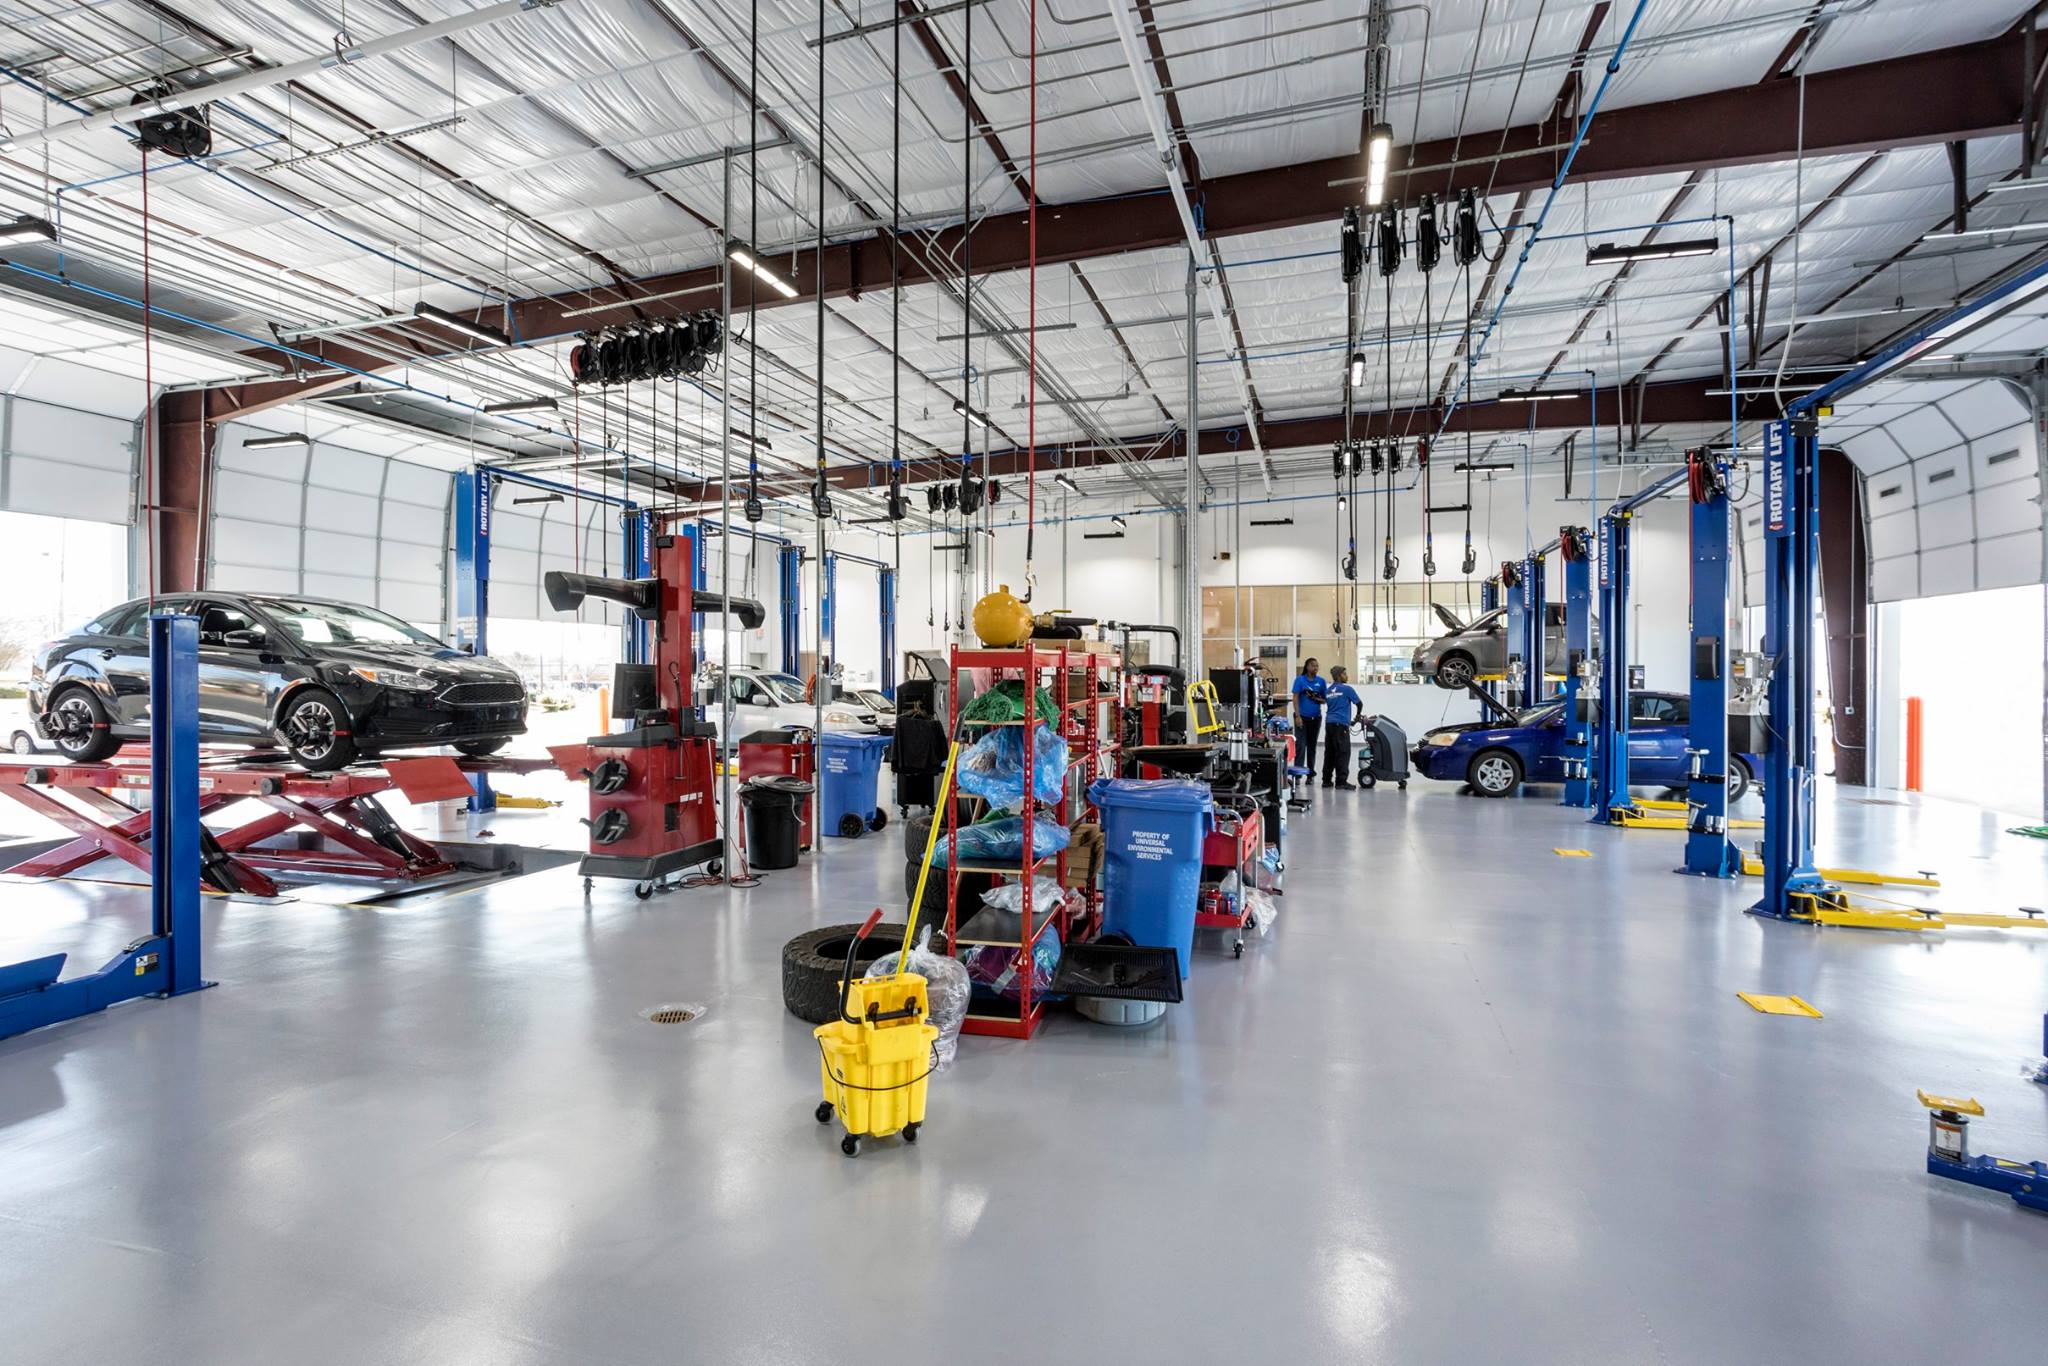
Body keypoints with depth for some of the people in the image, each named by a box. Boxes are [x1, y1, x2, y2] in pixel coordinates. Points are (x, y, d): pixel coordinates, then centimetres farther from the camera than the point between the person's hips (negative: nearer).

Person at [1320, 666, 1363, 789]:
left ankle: (1327, 780, 11)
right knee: (1343, 752, -5)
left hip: (1329, 723, 7)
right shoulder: (1347, 689, -3)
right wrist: (1357, 716, 20)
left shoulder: (1329, 691, 17)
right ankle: (1341, 781, -7)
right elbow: (1359, 703, 2)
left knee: (1329, 752, 9)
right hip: (1341, 724, -7)